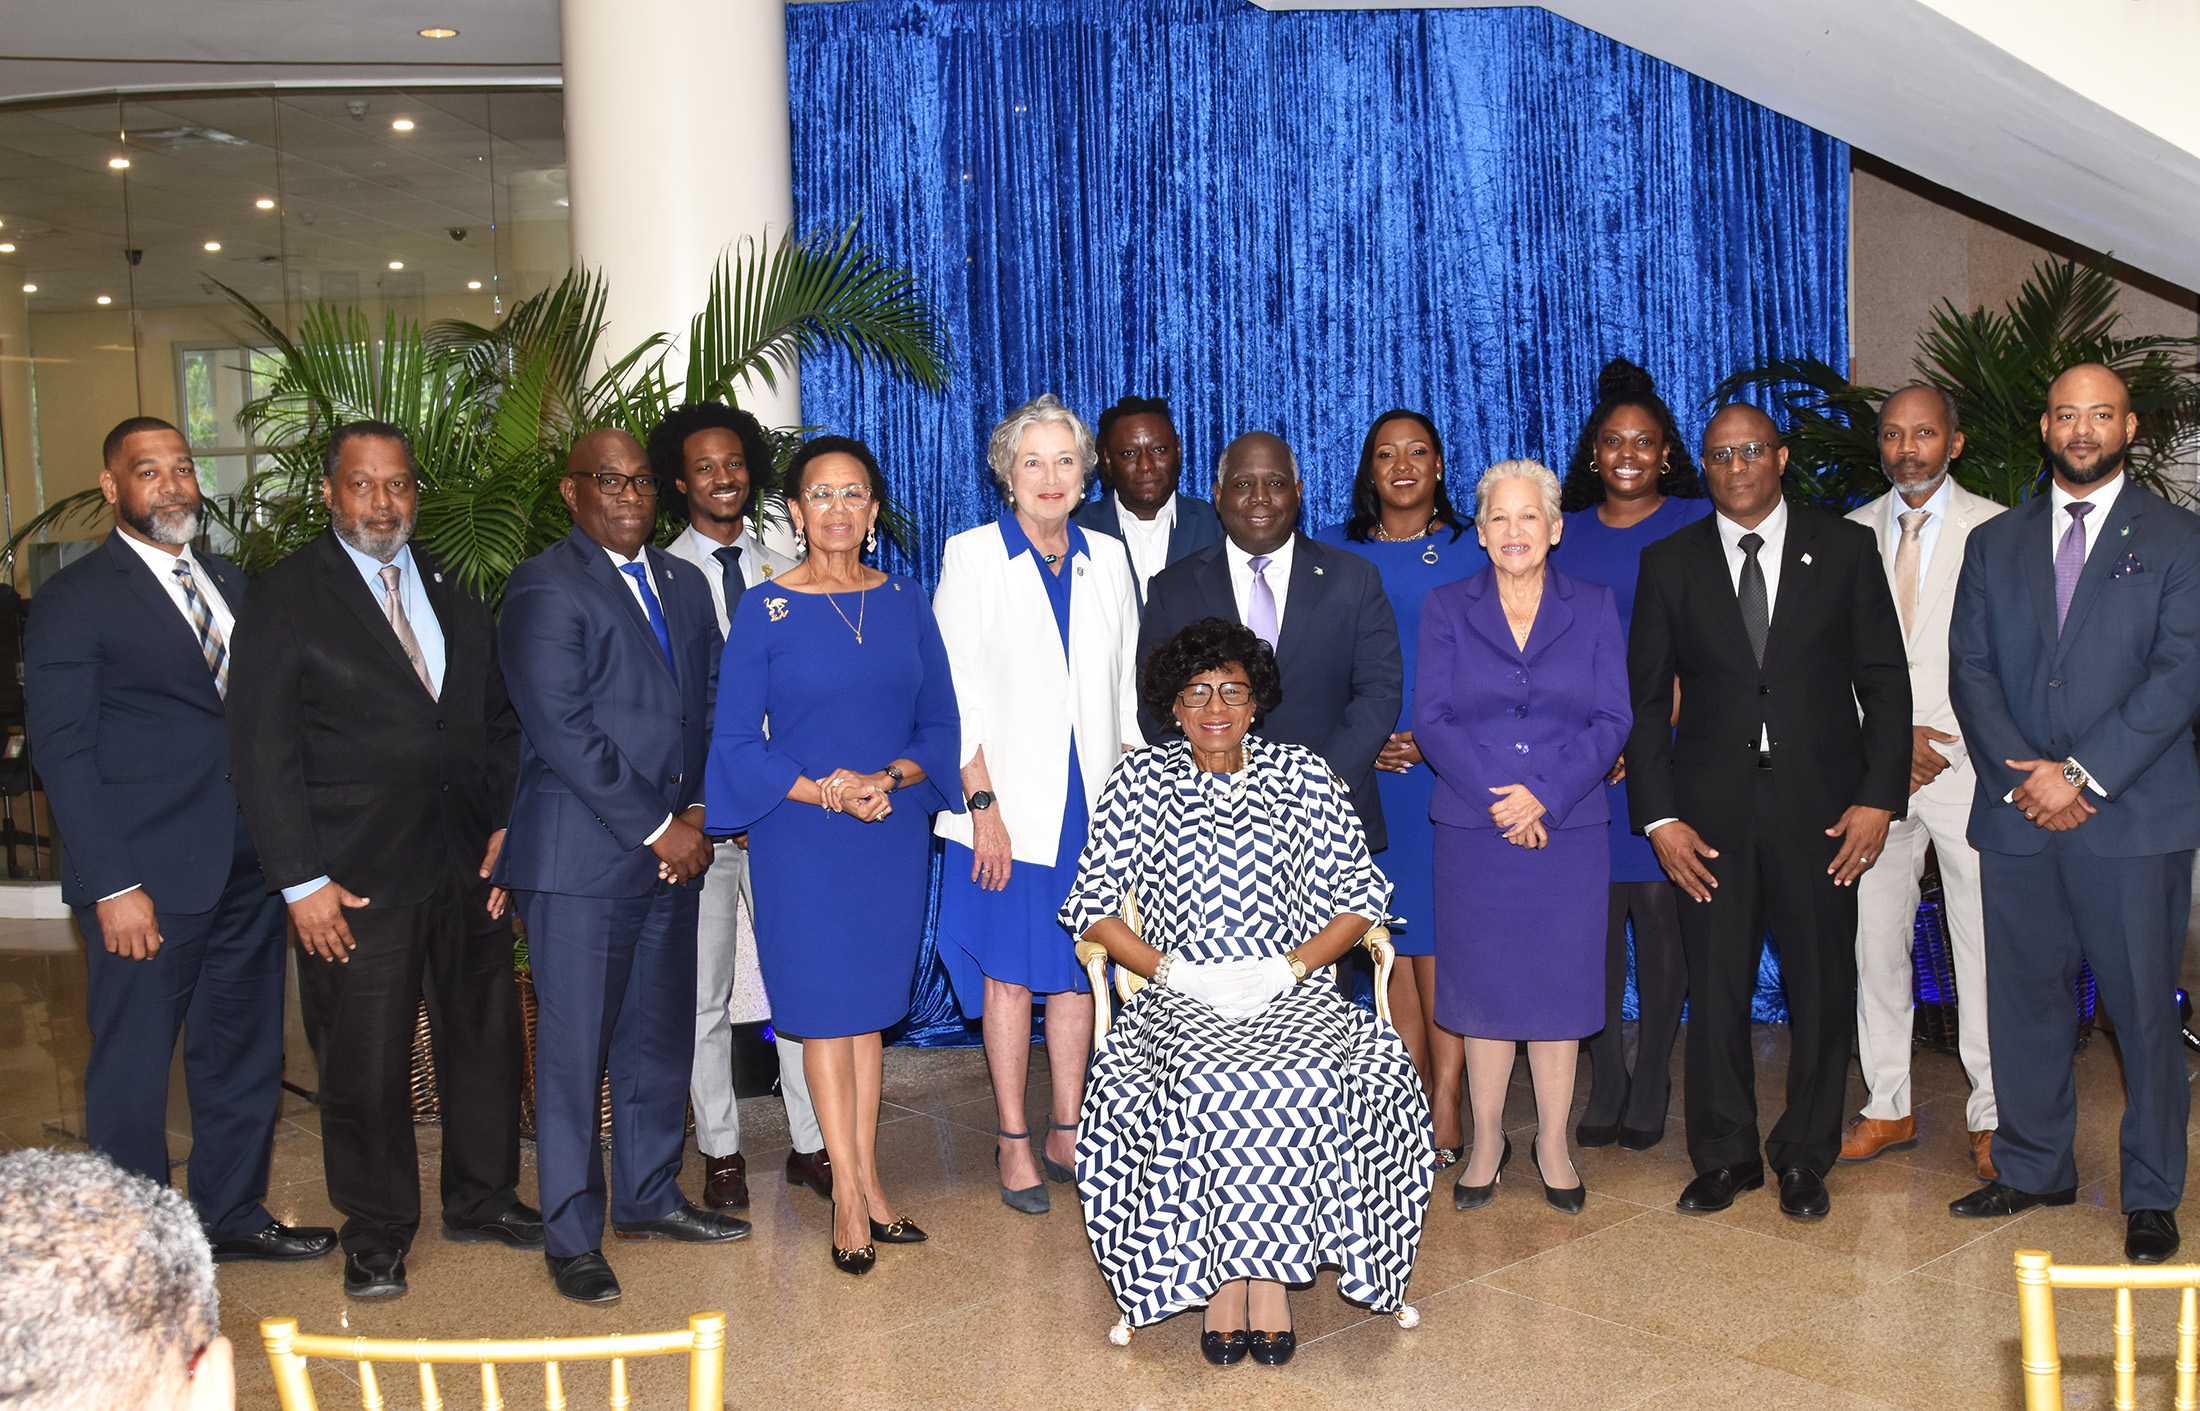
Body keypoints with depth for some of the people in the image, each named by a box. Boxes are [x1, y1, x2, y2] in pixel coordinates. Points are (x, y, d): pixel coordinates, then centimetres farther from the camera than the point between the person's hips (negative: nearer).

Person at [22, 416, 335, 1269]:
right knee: (132, 1070, 7)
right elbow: (63, 751, -10)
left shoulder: (229, 584, 13)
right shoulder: (73, 602, -6)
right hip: (149, 881, -6)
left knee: (245, 1055, 16)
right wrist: (113, 887, -16)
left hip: (246, 870, 6)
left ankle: (232, 1215, 31)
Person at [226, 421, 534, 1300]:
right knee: (365, 1062, 5)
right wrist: (302, 883, -12)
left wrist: (506, 825, 3)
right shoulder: (283, 601, -5)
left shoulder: (454, 593, 10)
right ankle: (376, 1229, 24)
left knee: (485, 1038, 13)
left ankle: (482, 1197, 32)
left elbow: (498, 721, 15)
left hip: (469, 865, 5)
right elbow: (262, 755, -8)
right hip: (358, 881, -5)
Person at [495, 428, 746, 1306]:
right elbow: (563, 730, -16)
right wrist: (656, 828, -14)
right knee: (574, 1049, 1)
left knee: (663, 1035, 14)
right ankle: (572, 1237, 13)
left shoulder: (683, 584, 15)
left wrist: (698, 813, -1)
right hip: (581, 858, -7)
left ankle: (649, 1196, 30)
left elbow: (711, 704, 14)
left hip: (673, 850, 7)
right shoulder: (545, 590, -8)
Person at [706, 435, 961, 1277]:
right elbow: (735, 742, -5)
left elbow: (940, 724, 6)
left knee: (869, 1008, 11)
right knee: (826, 1010, 4)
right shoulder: (765, 612, -4)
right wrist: (823, 791, -17)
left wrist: (889, 779, -12)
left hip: (894, 834, 3)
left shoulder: (905, 602, 5)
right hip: (801, 839, -3)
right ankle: (851, 1196, 14)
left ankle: (866, 1183, 21)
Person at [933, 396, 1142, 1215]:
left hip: (1094, 806, 4)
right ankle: (1013, 1142, 14)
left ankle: (1067, 1133, 22)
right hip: (1008, 808, -4)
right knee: (1009, 973, 3)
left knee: (1079, 971, 9)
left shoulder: (1107, 559, 10)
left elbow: (1126, 686, 12)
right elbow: (957, 695, -6)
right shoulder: (972, 557, -2)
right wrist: (982, 803, -12)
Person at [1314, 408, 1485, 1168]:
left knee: (1439, 929, -6)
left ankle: (1445, 1103, 0)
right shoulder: (1333, 552, 9)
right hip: (1364, 770, 2)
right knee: (1391, 933, 5)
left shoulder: (1472, 552, 6)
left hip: (1452, 769, -2)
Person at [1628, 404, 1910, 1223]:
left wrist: (1879, 795, -5)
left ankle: (1804, 1158, 23)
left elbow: (1885, 680, 4)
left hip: (1821, 805, 0)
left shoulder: (1844, 550, 5)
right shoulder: (1669, 563, 6)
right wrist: (1659, 817, -4)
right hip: (1710, 810, 0)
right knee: (1715, 987, 5)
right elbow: (1645, 698, 4)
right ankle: (1725, 1156, 21)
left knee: (1821, 987, 6)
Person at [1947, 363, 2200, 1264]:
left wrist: (2084, 775, -13)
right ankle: (2034, 1168, 24)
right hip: (2017, 816, 3)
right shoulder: (1994, 545, 13)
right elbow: (1970, 671, 6)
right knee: (2024, 1003, 9)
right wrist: (2023, 775, -8)